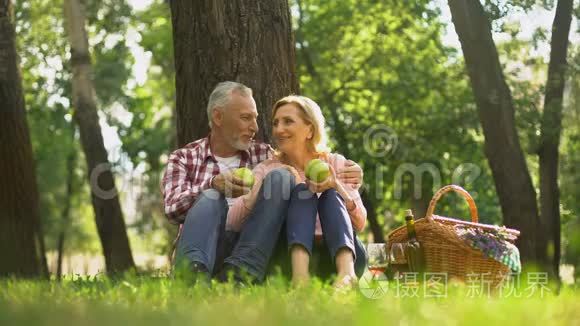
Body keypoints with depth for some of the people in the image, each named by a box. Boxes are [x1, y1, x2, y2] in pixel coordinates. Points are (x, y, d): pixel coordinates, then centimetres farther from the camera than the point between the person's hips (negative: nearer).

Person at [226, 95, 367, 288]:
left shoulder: (335, 163, 14)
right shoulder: (267, 169, 13)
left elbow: (360, 224, 1)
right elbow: (232, 224, -3)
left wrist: (336, 187, -16)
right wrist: (258, 191, -19)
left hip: (339, 253, 1)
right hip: (293, 254, -1)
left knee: (331, 196, -20)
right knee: (302, 191, -19)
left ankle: (346, 273, -46)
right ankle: (300, 274, -45)